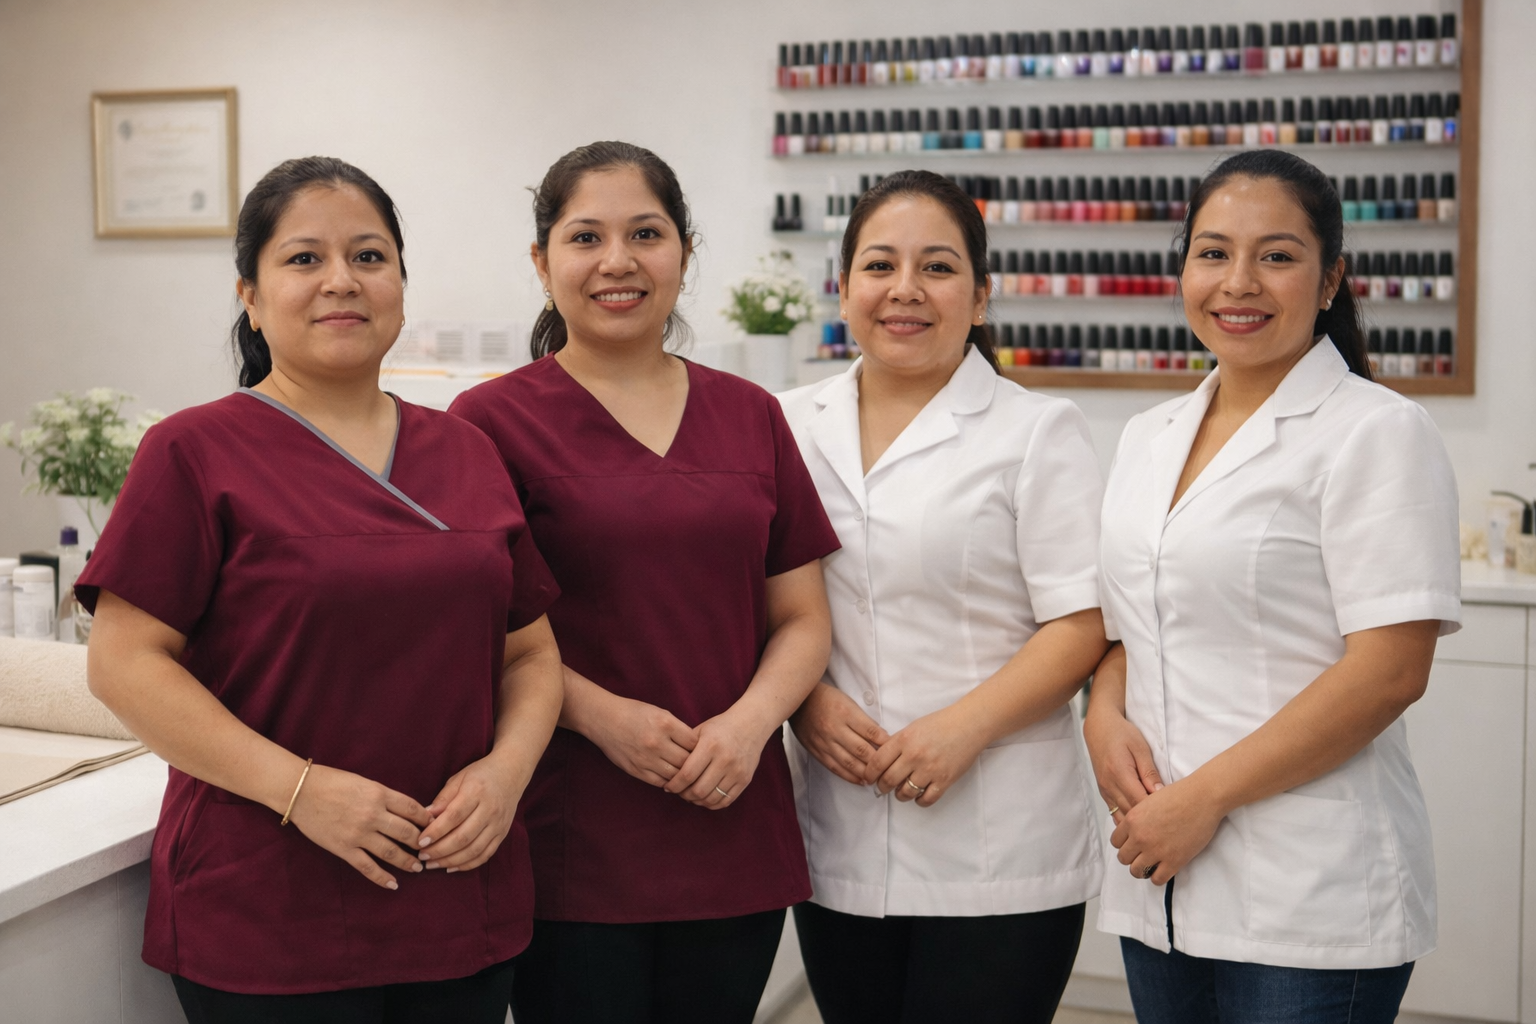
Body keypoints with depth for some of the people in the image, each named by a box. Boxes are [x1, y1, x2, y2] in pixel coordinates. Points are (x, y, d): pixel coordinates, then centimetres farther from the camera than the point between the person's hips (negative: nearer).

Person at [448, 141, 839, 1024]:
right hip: (570, 847, -4)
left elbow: (802, 620, 9)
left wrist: (749, 721, -8)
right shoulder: (494, 419, -3)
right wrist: (602, 715, -17)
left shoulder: (750, 416, 9)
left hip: (734, 833, 4)